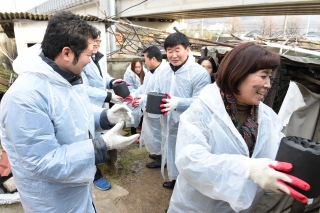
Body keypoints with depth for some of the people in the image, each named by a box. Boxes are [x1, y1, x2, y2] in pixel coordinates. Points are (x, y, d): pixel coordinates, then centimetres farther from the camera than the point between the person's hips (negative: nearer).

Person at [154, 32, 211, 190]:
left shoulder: (200, 73, -14)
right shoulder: (162, 74, 8)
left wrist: (177, 103, -38)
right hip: (168, 127, 7)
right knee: (172, 158, 25)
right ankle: (174, 180, 48)